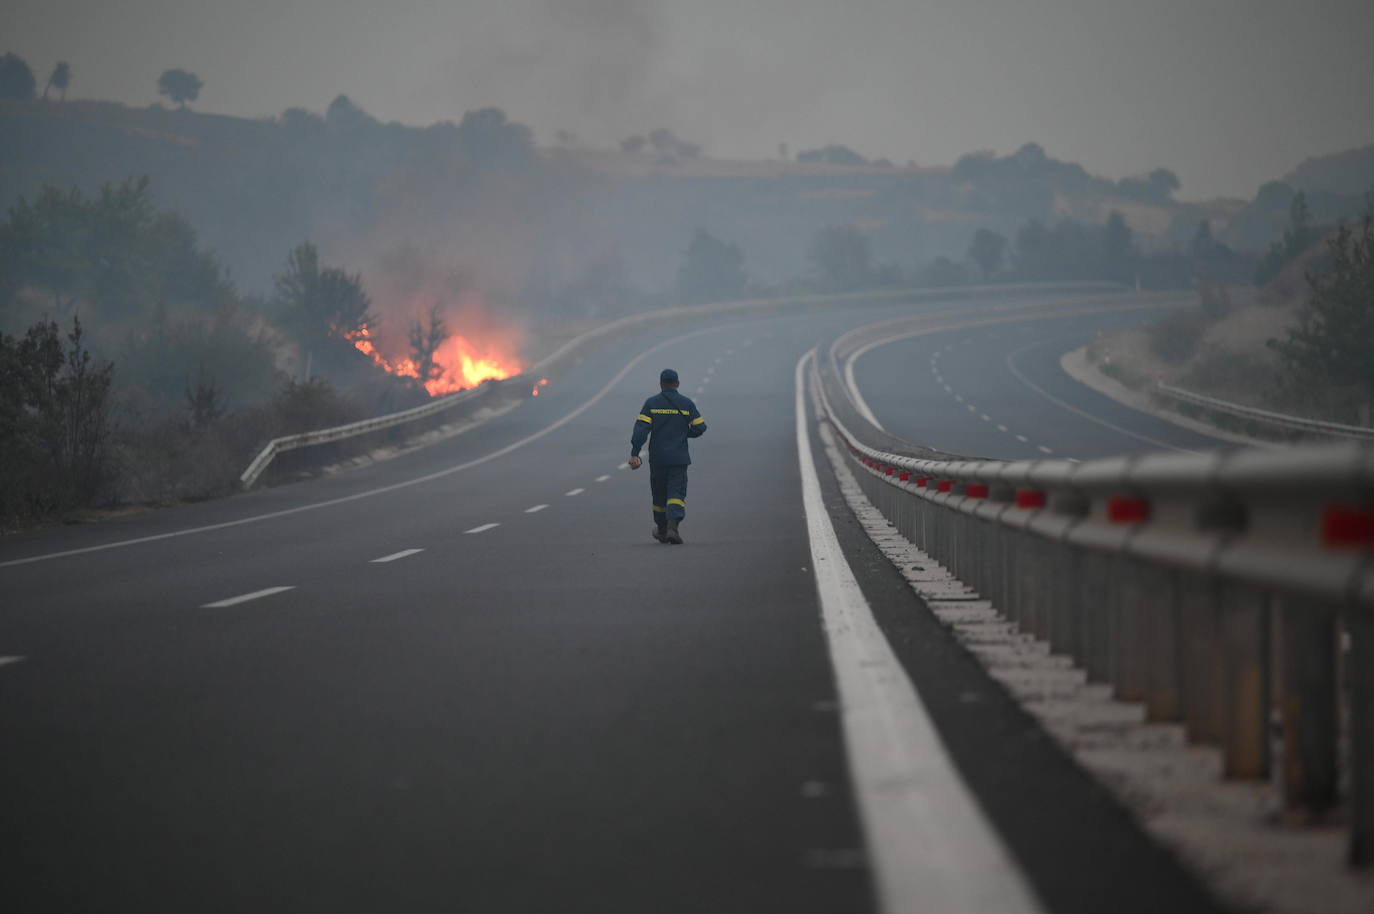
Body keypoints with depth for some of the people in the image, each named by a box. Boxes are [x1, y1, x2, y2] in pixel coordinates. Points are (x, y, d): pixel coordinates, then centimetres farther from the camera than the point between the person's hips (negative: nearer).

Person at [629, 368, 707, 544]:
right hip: (679, 457, -1)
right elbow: (699, 427, 2)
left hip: (657, 457, 1)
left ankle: (661, 530, 29)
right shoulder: (687, 404, 1)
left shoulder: (651, 403, -1)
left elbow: (641, 429, -9)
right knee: (676, 493, -4)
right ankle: (672, 526, -26)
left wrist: (634, 454, -12)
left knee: (659, 494, 15)